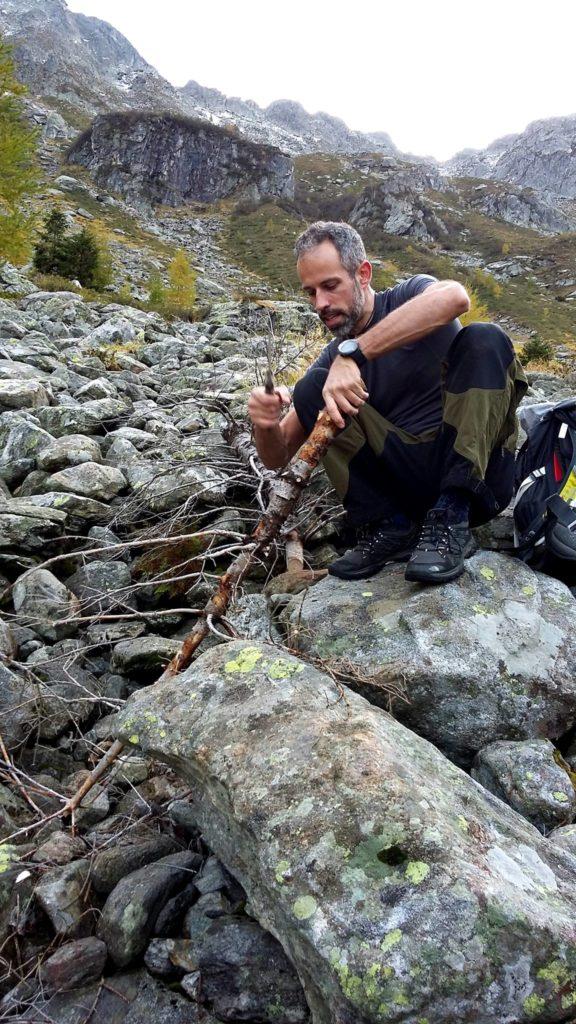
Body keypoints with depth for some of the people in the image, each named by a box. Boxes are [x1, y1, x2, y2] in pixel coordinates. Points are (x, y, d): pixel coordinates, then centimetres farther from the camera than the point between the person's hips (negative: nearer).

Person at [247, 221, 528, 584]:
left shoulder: (409, 295, 0)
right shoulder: (330, 364, 9)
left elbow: (454, 297, -28)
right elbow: (277, 457, 6)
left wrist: (352, 353, -32)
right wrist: (266, 425, -18)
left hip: (477, 469, -2)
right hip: (405, 481, 3)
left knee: (484, 339, -24)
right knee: (310, 390, -10)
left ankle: (451, 521, -28)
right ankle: (389, 526, -15)